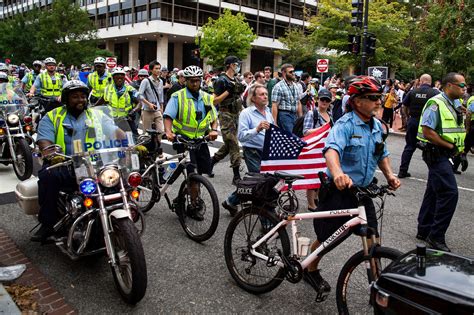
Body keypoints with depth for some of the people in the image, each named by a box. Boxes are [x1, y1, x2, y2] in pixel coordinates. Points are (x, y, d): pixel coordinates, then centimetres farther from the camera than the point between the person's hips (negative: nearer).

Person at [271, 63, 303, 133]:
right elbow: (274, 106, -12)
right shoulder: (278, 87, -8)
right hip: (284, 115, -7)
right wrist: (274, 123, -17)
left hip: (295, 115, 7)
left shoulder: (296, 86, 14)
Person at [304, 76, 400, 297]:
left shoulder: (377, 126, 6)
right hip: (338, 190, -6)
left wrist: (389, 174, 2)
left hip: (362, 191, 6)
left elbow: (382, 154, 20)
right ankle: (311, 271, 32)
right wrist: (337, 173, -56)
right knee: (327, 237, 8)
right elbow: (332, 149, -37)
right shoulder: (345, 124, -19)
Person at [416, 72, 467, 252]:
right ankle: (436, 237, -4)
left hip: (444, 155, 10)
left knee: (434, 192, 14)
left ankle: (424, 230, 25)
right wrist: (450, 145, -14)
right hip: (436, 154, -10)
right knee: (449, 193, -13)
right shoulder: (436, 104, -15)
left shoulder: (455, 104, 13)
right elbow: (427, 131, -22)